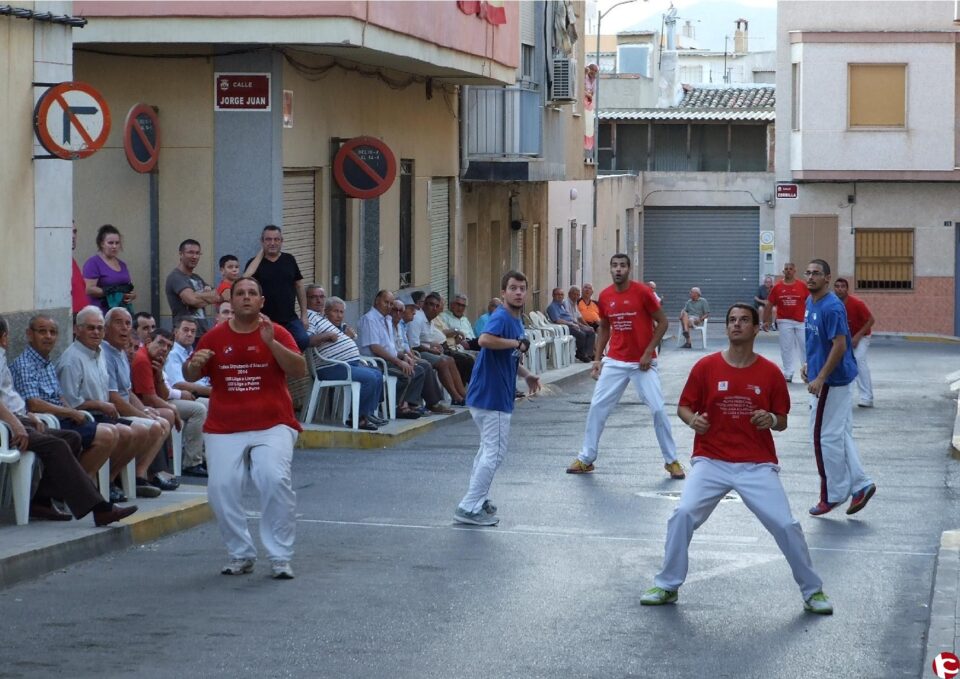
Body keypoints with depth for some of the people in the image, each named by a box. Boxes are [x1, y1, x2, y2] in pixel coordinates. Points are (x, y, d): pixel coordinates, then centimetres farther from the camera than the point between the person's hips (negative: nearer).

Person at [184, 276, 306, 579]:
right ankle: (241, 554, 7)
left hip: (272, 426, -2)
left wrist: (271, 342, -20)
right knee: (221, 487, -14)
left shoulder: (277, 333, 2)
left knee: (275, 480, -22)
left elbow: (300, 370, -9)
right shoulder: (215, 337, 8)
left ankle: (280, 558, -8)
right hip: (224, 429, 2)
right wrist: (194, 364, -10)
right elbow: (190, 377, 14)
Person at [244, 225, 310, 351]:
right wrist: (260, 254, -9)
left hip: (290, 319, 1)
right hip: (266, 320, -1)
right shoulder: (255, 262, 4)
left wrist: (304, 315, 8)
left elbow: (299, 287, 14)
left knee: (303, 340, -22)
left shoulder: (289, 260, 10)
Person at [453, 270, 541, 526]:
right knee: (494, 452, -7)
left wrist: (526, 375, 12)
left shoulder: (516, 321, 14)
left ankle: (478, 499, 31)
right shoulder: (501, 318, -17)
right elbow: (485, 340, -38)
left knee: (489, 448, 21)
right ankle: (469, 508, -7)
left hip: (497, 396, 10)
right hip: (492, 397, -10)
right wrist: (518, 343, -27)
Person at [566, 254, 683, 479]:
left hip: (643, 362, -4)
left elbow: (663, 322, -6)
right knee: (597, 407, 1)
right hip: (615, 361, 4)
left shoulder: (642, 292, -11)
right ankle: (585, 459, 11)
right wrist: (598, 359, 8)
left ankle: (671, 461, 7)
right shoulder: (605, 296, 2)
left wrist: (648, 352, -12)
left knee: (658, 409, -6)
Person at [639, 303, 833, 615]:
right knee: (683, 515, -19)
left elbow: (782, 421, 8)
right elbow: (683, 407, 7)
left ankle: (813, 591, 12)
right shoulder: (706, 366, -1)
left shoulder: (770, 372, 0)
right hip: (711, 461, 0)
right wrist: (693, 420, -15)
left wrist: (772, 420, -15)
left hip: (757, 465, 0)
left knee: (786, 525, -8)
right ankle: (667, 586, 0)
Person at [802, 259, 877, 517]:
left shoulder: (832, 307, -20)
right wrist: (809, 364, 14)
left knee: (826, 437, -2)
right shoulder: (811, 303, 10)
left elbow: (840, 346, -23)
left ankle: (833, 495, 7)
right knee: (841, 435, 12)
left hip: (832, 381, -10)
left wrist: (820, 378, -23)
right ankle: (860, 484, 16)